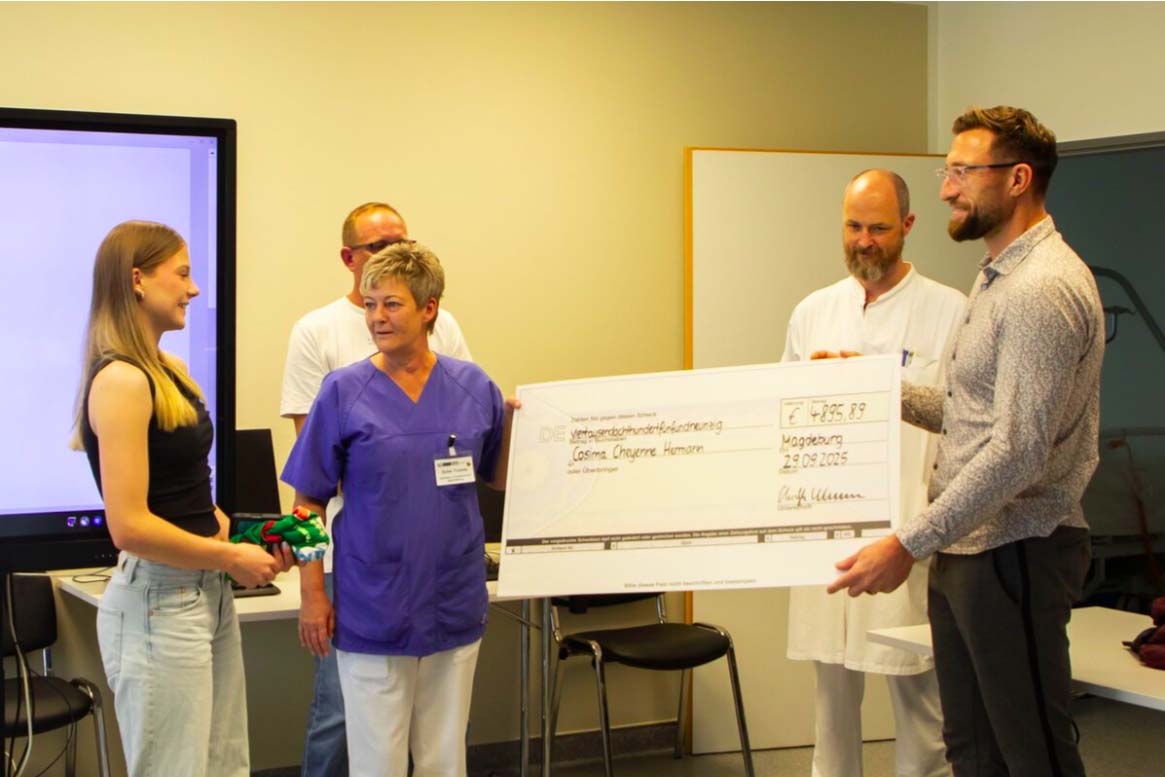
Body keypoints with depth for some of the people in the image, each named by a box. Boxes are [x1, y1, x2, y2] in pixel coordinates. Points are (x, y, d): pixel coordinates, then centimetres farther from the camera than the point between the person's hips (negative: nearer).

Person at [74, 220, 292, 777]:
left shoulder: (172, 370, 11)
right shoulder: (120, 380, -16)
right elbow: (129, 526, -21)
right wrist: (231, 558, -11)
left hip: (208, 593, 9)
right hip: (158, 604, -9)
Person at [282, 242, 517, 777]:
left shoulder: (473, 386, 1)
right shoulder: (344, 391, -5)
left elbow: (502, 479, 10)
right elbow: (310, 499, -1)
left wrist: (515, 422, -7)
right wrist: (313, 593, -5)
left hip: (454, 607, 2)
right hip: (372, 610, -2)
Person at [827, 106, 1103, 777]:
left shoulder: (1042, 288, -18)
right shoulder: (1001, 277, 16)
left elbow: (1018, 449, -25)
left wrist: (909, 544, -25)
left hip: (1013, 552, -10)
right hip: (966, 548, 10)